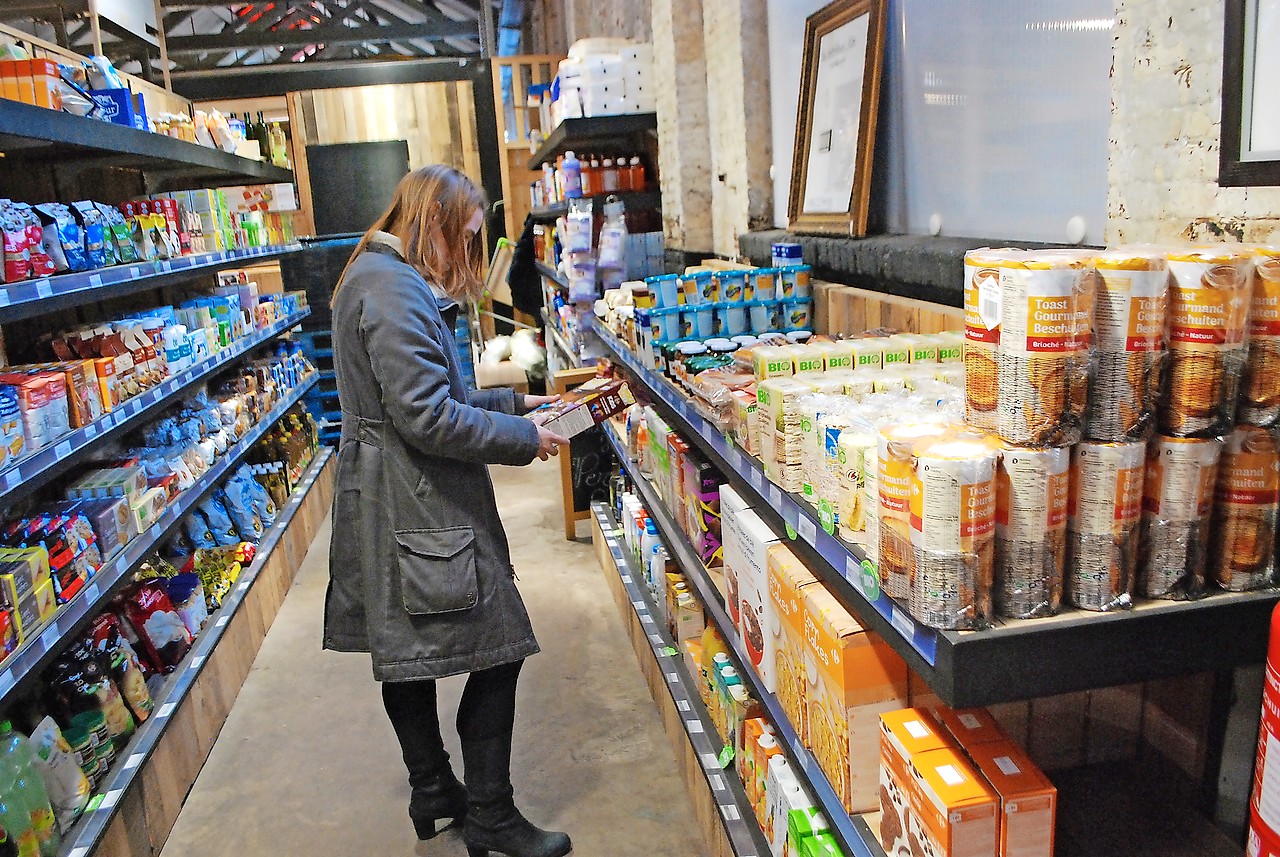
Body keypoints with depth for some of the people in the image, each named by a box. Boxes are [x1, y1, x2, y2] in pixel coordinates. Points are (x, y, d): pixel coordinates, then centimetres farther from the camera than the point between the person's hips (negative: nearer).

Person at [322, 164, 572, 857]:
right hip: (420, 508, -11)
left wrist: (512, 402, 15)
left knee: (408, 654, 19)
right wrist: (524, 438, -13)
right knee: (498, 650, -2)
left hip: (393, 506, 11)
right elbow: (428, 419, -23)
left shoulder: (385, 279, 18)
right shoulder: (394, 289, -17)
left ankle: (435, 794, 35)